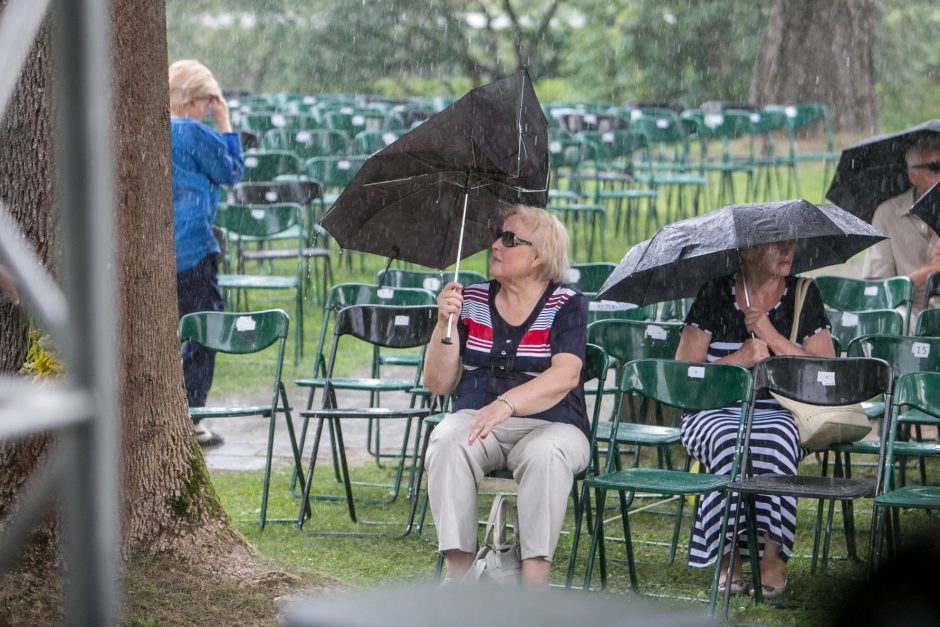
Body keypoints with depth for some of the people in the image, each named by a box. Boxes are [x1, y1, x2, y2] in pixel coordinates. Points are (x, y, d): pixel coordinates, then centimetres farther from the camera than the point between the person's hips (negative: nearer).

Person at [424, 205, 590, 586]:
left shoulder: (566, 304, 1)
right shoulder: (472, 301, 11)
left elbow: (565, 376, -17)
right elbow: (438, 384, 9)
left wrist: (506, 404, -32)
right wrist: (444, 324, -7)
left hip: (549, 424, -3)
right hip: (475, 419, 3)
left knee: (544, 454, -37)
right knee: (447, 443, -31)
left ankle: (534, 579, -36)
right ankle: (457, 573, -32)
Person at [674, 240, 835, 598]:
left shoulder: (804, 295, 8)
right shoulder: (715, 294, 4)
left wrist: (771, 336, -9)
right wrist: (739, 359, -14)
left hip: (781, 412, 1)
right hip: (716, 412, 0)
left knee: (777, 439, -35)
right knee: (729, 442, -36)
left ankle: (773, 555, -27)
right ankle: (728, 555, -25)